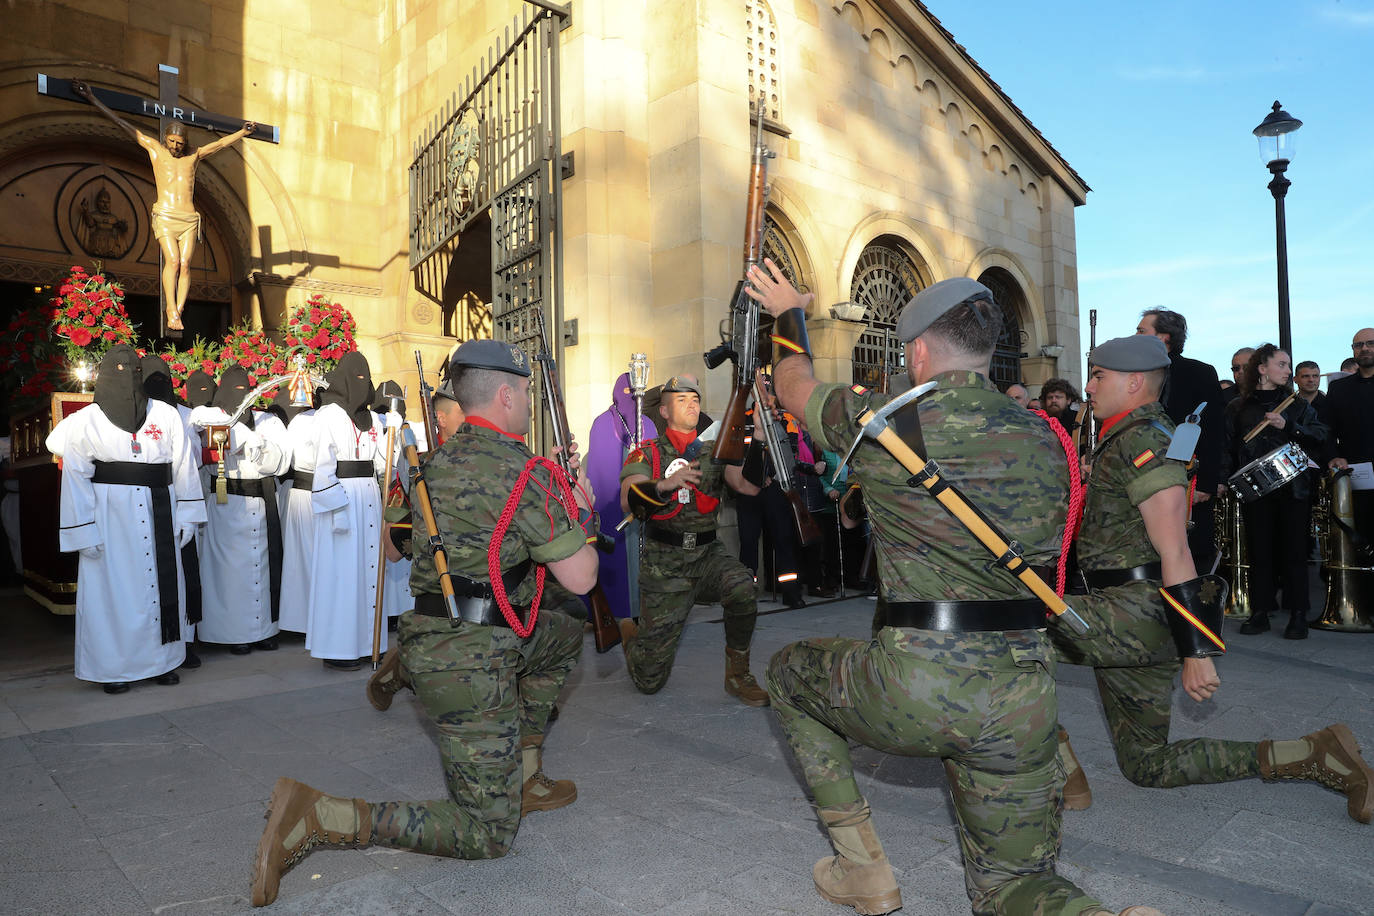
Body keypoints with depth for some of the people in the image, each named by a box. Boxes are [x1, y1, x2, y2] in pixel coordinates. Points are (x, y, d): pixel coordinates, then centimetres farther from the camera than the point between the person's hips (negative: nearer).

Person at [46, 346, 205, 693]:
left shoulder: (166, 415, 5)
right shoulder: (85, 422, 1)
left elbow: (184, 468, 7)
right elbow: (75, 480, 0)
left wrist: (186, 518, 4)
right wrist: (84, 533, -6)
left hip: (159, 517, 2)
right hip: (110, 519, -2)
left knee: (163, 584, 7)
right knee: (113, 589, 3)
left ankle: (162, 659, 20)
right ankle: (113, 667, 16)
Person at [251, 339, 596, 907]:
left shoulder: (439, 460, 9)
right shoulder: (523, 472, -16)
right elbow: (580, 578, -13)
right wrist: (581, 513, 5)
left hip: (428, 634, 9)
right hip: (470, 662, -9)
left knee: (565, 638, 30)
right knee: (487, 838, 3)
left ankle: (525, 779, 29)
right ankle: (317, 817, -7)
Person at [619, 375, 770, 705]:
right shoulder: (647, 453, -1)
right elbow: (628, 502, -18)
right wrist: (666, 484, -37)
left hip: (708, 554, 3)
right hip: (664, 564, -2)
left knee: (742, 586, -34)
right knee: (650, 679, -2)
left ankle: (737, 675, -11)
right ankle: (631, 634, 35)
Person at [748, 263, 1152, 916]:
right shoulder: (1046, 440, 7)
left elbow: (795, 386, 16)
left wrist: (788, 313, 34)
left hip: (915, 686, -4)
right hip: (1025, 702, 5)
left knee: (787, 671, 26)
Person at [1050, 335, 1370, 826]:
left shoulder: (1140, 439, -13)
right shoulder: (1124, 440, 19)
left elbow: (1175, 552, -20)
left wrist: (1196, 651, -22)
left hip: (1136, 613, -10)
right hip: (1126, 625, 10)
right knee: (1147, 766, 16)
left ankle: (1061, 775, -9)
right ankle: (1314, 754, 19)